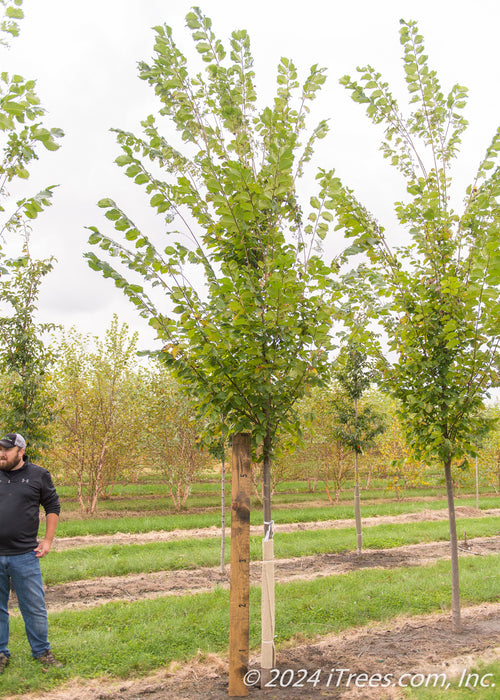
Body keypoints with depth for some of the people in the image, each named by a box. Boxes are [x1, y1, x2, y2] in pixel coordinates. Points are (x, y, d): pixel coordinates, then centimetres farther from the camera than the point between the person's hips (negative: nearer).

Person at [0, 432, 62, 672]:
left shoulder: (38, 475, 1)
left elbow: (52, 507, 8)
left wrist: (48, 540, 2)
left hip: (25, 556, -1)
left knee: (34, 607, 6)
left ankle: (41, 651, 22)